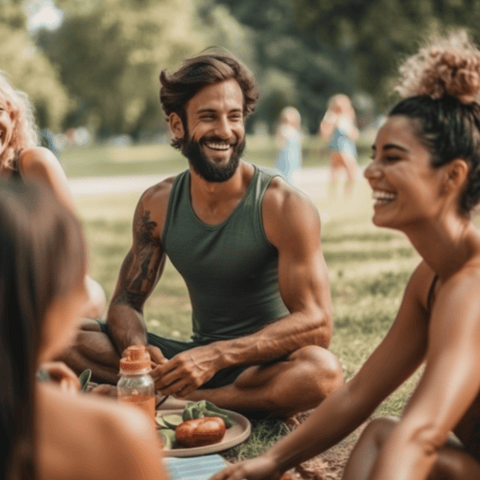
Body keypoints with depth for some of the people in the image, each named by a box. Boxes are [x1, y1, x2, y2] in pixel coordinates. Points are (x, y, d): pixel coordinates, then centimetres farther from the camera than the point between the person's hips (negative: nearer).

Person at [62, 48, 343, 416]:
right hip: (197, 357, 4)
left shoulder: (283, 206, -14)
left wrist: (216, 356, -32)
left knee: (323, 371, -38)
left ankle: (169, 400, -24)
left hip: (267, 366, -4)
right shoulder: (157, 205, 0)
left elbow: (316, 324, -20)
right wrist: (139, 353, -21)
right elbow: (126, 303, 4)